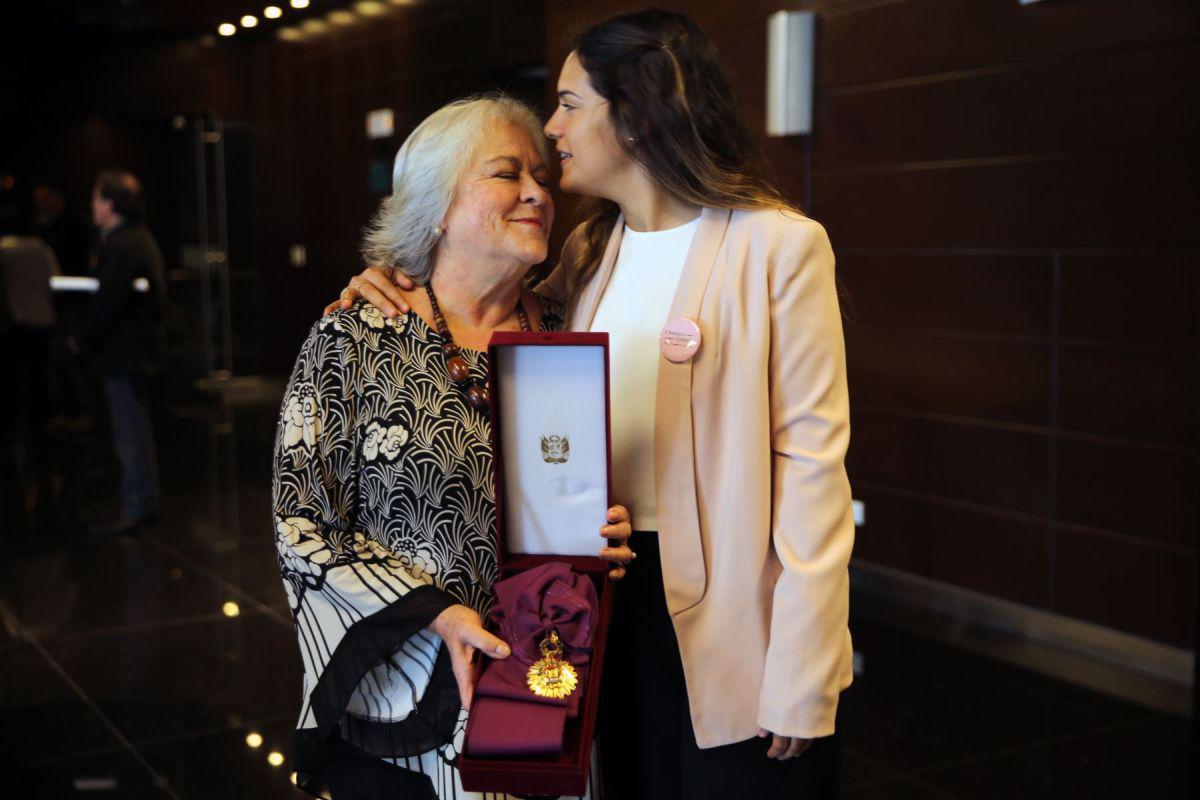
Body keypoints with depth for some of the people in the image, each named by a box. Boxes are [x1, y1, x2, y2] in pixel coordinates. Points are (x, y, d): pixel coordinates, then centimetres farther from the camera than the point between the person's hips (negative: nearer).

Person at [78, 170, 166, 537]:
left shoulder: (122, 246, -19)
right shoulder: (140, 239, 13)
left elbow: (106, 301, -21)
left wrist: (83, 339, -7)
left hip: (124, 354, -10)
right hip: (137, 350, 10)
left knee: (131, 435, -4)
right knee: (135, 433, 17)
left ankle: (137, 509, 2)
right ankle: (142, 502, 25)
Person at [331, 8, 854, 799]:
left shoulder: (776, 245, -13)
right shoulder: (590, 252, 8)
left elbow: (811, 461, -16)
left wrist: (800, 678, -19)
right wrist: (403, 296, 0)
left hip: (732, 620, -6)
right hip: (611, 597, 6)